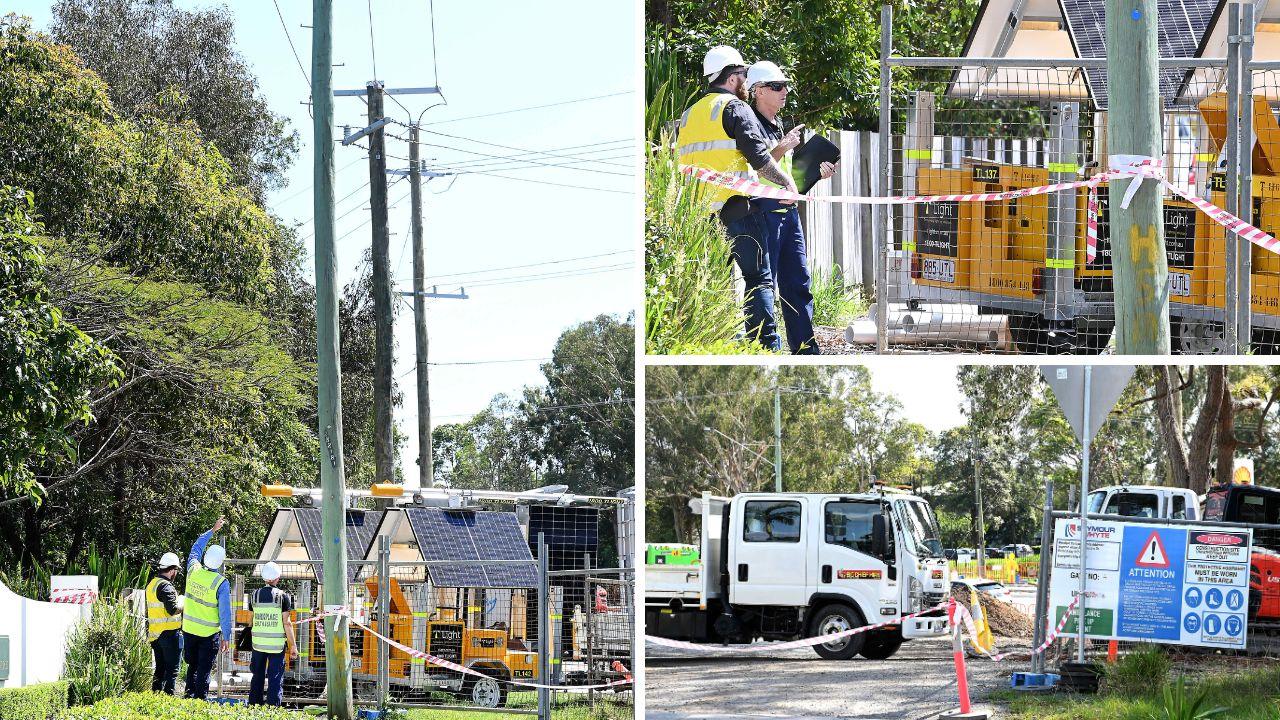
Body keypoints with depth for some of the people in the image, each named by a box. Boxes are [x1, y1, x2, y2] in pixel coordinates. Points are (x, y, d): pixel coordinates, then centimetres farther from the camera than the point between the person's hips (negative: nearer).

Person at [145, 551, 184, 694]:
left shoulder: (151, 585, 14)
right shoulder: (166, 586, -15)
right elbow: (173, 609, -23)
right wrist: (183, 602, -4)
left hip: (154, 634, 9)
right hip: (169, 633, -9)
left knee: (160, 668, 15)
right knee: (172, 670, -5)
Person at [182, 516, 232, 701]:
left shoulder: (194, 570, -5)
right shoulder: (221, 583, -17)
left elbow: (196, 548, 17)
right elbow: (225, 613, -15)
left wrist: (212, 530, 25)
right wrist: (226, 637, -6)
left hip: (189, 630, 4)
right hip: (209, 633, -4)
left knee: (192, 666, 19)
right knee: (204, 670, 0)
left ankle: (189, 693, 13)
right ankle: (200, 699, -1)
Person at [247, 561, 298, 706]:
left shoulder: (255, 595, 3)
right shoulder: (282, 596, -8)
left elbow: (253, 620, 12)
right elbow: (287, 623, -9)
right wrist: (293, 645, -2)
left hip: (258, 643, 4)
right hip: (276, 644, -4)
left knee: (257, 677, 16)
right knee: (275, 679, 1)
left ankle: (253, 705, 20)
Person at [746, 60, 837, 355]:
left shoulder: (778, 126, 21)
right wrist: (783, 147, -19)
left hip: (788, 210, 9)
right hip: (764, 209, -9)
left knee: (798, 283, 8)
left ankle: (805, 347, 11)